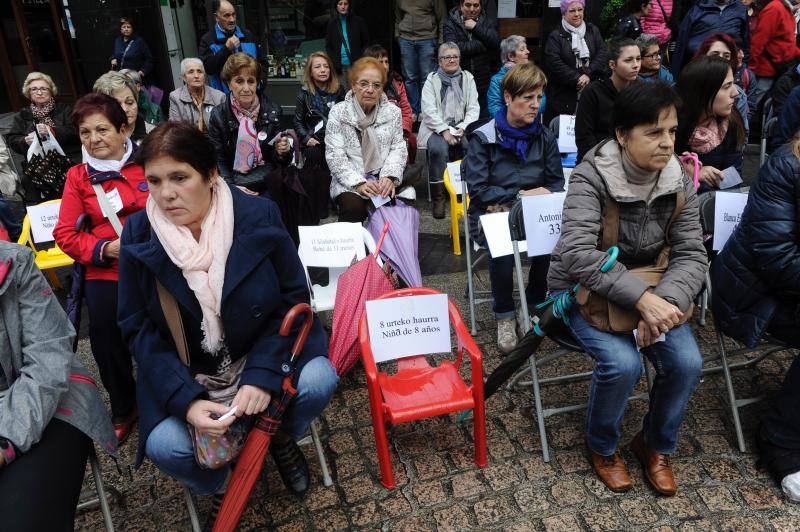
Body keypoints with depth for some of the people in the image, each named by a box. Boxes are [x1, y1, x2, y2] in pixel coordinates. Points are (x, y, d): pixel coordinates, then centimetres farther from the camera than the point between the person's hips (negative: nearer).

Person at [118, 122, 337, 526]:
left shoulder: (259, 216, -15)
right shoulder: (138, 235, -11)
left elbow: (293, 299, -10)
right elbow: (138, 328, -7)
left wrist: (263, 374, -23)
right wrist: (185, 399, -21)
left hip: (263, 351, 0)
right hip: (183, 371, 1)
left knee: (317, 382, -25)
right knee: (165, 446, -23)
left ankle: (281, 438, 12)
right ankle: (220, 486, 15)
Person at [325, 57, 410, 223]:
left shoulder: (393, 111, 9)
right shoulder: (338, 112, 0)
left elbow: (398, 148, 6)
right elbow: (335, 155, -6)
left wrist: (390, 177, -13)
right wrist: (358, 183, -19)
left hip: (384, 179, 3)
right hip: (349, 182, -2)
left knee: (407, 198, -24)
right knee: (353, 207, -32)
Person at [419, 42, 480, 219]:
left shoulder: (468, 78, 15)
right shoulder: (432, 80, 7)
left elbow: (473, 108, 7)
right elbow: (429, 111, -5)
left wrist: (463, 128, -10)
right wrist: (445, 131, -17)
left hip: (462, 127, 2)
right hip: (437, 128, -2)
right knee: (438, 149, -34)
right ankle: (438, 198, -25)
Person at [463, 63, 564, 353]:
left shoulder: (545, 137, 9)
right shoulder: (483, 138, -3)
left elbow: (556, 183, 12)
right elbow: (477, 189, -9)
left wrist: (545, 196, -12)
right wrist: (521, 195, -13)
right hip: (493, 213, -3)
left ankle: (535, 305, -4)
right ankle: (504, 316, -11)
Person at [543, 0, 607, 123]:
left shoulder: (593, 31, 14)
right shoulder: (556, 36, 2)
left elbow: (602, 54, 3)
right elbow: (554, 62, -9)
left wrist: (588, 74, -13)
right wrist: (576, 79, -14)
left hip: (591, 91, 3)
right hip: (564, 94, -3)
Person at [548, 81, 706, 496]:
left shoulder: (679, 182, -4)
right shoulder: (591, 177, -19)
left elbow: (691, 254, -6)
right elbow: (577, 253, -30)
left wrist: (665, 301, -27)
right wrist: (642, 298, -37)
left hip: (650, 289, 5)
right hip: (585, 289, -4)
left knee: (687, 362, -16)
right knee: (622, 363, -27)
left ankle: (657, 445, 16)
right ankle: (602, 447, 7)